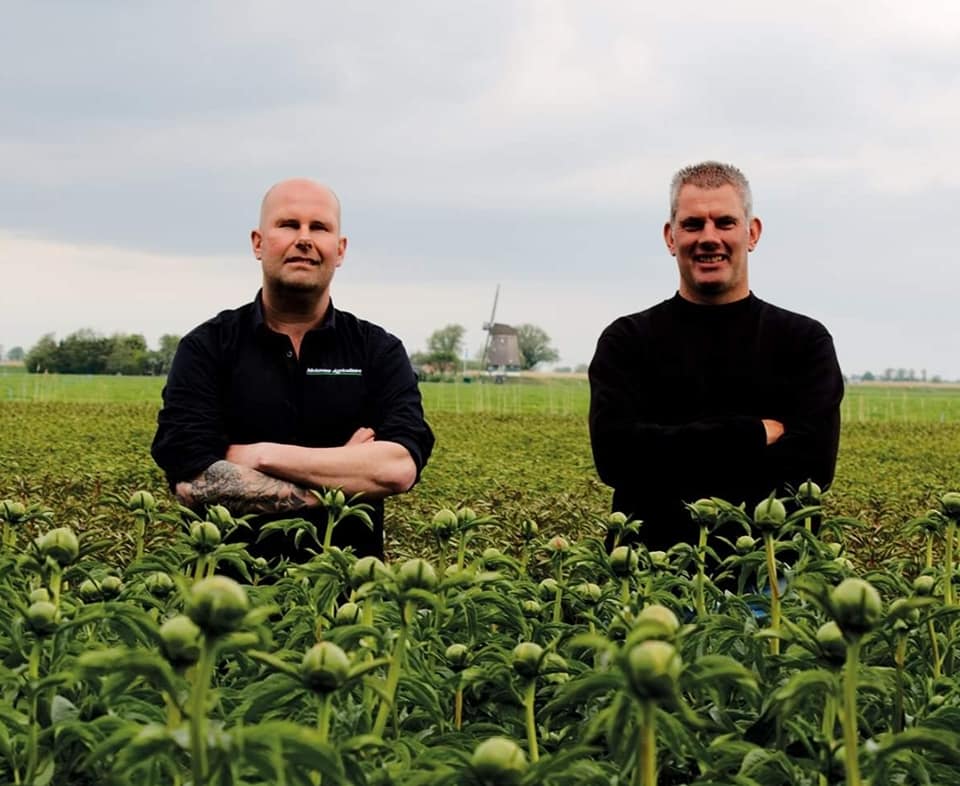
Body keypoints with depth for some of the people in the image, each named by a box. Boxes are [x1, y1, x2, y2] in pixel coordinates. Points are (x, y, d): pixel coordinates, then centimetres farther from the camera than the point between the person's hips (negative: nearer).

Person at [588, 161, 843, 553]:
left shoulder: (805, 341, 9)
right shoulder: (627, 341, 10)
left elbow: (812, 463, -5)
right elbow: (614, 452, -6)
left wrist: (672, 460, -10)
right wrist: (752, 434, -8)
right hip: (650, 561, 0)